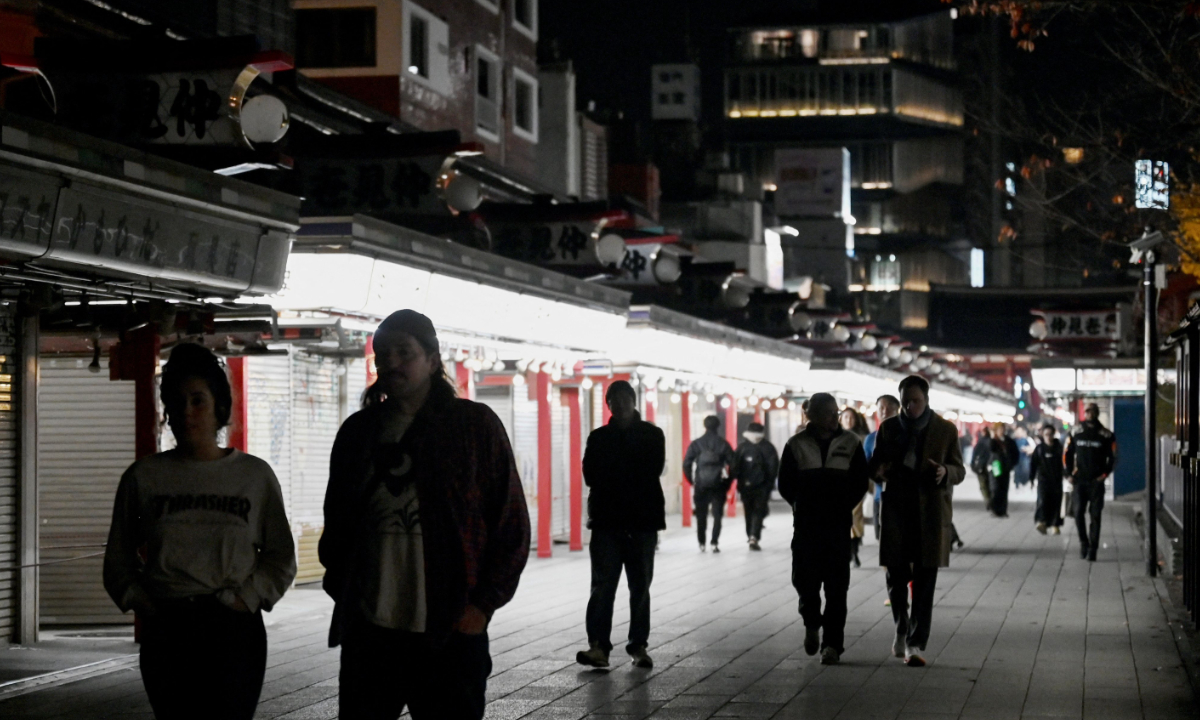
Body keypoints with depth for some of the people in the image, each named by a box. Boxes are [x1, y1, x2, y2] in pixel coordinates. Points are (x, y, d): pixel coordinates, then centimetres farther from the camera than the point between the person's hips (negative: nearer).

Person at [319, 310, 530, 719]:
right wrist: (340, 590, 8)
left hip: (449, 631, -3)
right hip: (367, 631, 3)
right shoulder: (358, 432, 12)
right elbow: (335, 522, 20)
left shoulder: (475, 425, 1)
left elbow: (512, 524, 0)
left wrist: (484, 603, -7)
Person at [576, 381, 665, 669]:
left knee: (640, 585, 4)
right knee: (603, 583, -10)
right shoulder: (598, 437, 11)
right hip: (607, 520, 0)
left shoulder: (652, 435, 8)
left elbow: (653, 471, -7)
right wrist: (631, 477, -9)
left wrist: (612, 475, -6)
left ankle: (639, 645, 9)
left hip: (642, 520, 0)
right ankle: (598, 645, -16)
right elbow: (591, 475, -2)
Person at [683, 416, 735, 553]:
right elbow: (732, 463, -4)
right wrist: (727, 481, 5)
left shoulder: (696, 444, 1)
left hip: (700, 485, 1)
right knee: (717, 514, 4)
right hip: (718, 485, -1)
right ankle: (715, 543, -5)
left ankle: (702, 544, 12)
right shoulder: (723, 444, -1)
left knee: (701, 515, 11)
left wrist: (692, 481, 6)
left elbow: (686, 464, -3)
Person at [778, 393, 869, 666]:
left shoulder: (850, 443, 2)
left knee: (836, 586, -4)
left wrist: (843, 508, 1)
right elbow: (786, 485, 5)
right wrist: (804, 507, 3)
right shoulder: (797, 445, 1)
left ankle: (832, 643, 0)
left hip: (838, 524, 0)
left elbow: (860, 482, 5)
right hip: (806, 525, 0)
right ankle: (812, 623, 27)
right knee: (805, 579, -2)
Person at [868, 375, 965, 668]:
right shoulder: (888, 428, 7)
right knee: (896, 575, 3)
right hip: (896, 510, 2)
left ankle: (916, 644, -2)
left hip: (931, 512, -2)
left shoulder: (945, 430, 2)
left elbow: (959, 470, 4)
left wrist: (945, 472, -19)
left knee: (924, 580, -4)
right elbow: (874, 465, 13)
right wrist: (878, 471, -11)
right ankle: (902, 628, 28)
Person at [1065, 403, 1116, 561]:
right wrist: (1070, 474, 4)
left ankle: (1092, 549, 1)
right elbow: (1068, 455, 12)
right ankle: (1083, 542, 17)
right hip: (1079, 481, 2)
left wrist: (1105, 474, -4)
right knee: (1079, 513, -1)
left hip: (1096, 481, -2)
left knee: (1095, 515, -2)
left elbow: (1112, 457, 6)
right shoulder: (1076, 433, 5)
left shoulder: (1106, 435, 0)